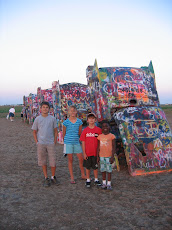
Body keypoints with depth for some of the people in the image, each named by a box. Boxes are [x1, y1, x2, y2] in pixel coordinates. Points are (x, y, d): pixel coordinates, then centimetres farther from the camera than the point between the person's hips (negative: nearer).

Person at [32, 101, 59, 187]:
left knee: (53, 162, 1)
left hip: (50, 143, 0)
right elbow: (34, 131, 9)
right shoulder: (37, 119, 2)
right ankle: (46, 178, 21)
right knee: (43, 161, 7)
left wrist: (55, 141, 1)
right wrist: (37, 141, 1)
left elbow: (55, 130, 8)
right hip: (41, 144, 1)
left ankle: (53, 177, 22)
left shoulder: (52, 118, 2)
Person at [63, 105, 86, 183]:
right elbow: (64, 134, 6)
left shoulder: (79, 121, 3)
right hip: (68, 142, -2)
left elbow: (80, 133, 12)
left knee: (81, 159, 5)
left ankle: (83, 175, 25)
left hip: (77, 142, 2)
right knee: (70, 160, 6)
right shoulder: (66, 122, -3)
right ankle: (72, 178, 16)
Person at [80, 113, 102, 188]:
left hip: (95, 152, 0)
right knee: (87, 167, 12)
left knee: (95, 167, 12)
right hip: (87, 153, 0)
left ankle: (96, 180, 28)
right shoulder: (85, 130, -3)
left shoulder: (98, 130, -4)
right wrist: (84, 153, -4)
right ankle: (88, 180, 26)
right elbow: (83, 142, -1)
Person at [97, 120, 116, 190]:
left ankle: (109, 184, 15)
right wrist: (97, 156, 6)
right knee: (103, 169, 10)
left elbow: (113, 147, -7)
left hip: (109, 156, -3)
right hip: (101, 156, 3)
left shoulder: (112, 136, -6)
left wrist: (112, 157, -12)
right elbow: (98, 147, 8)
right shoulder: (100, 136, 4)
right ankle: (104, 183, 22)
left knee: (109, 170, 3)